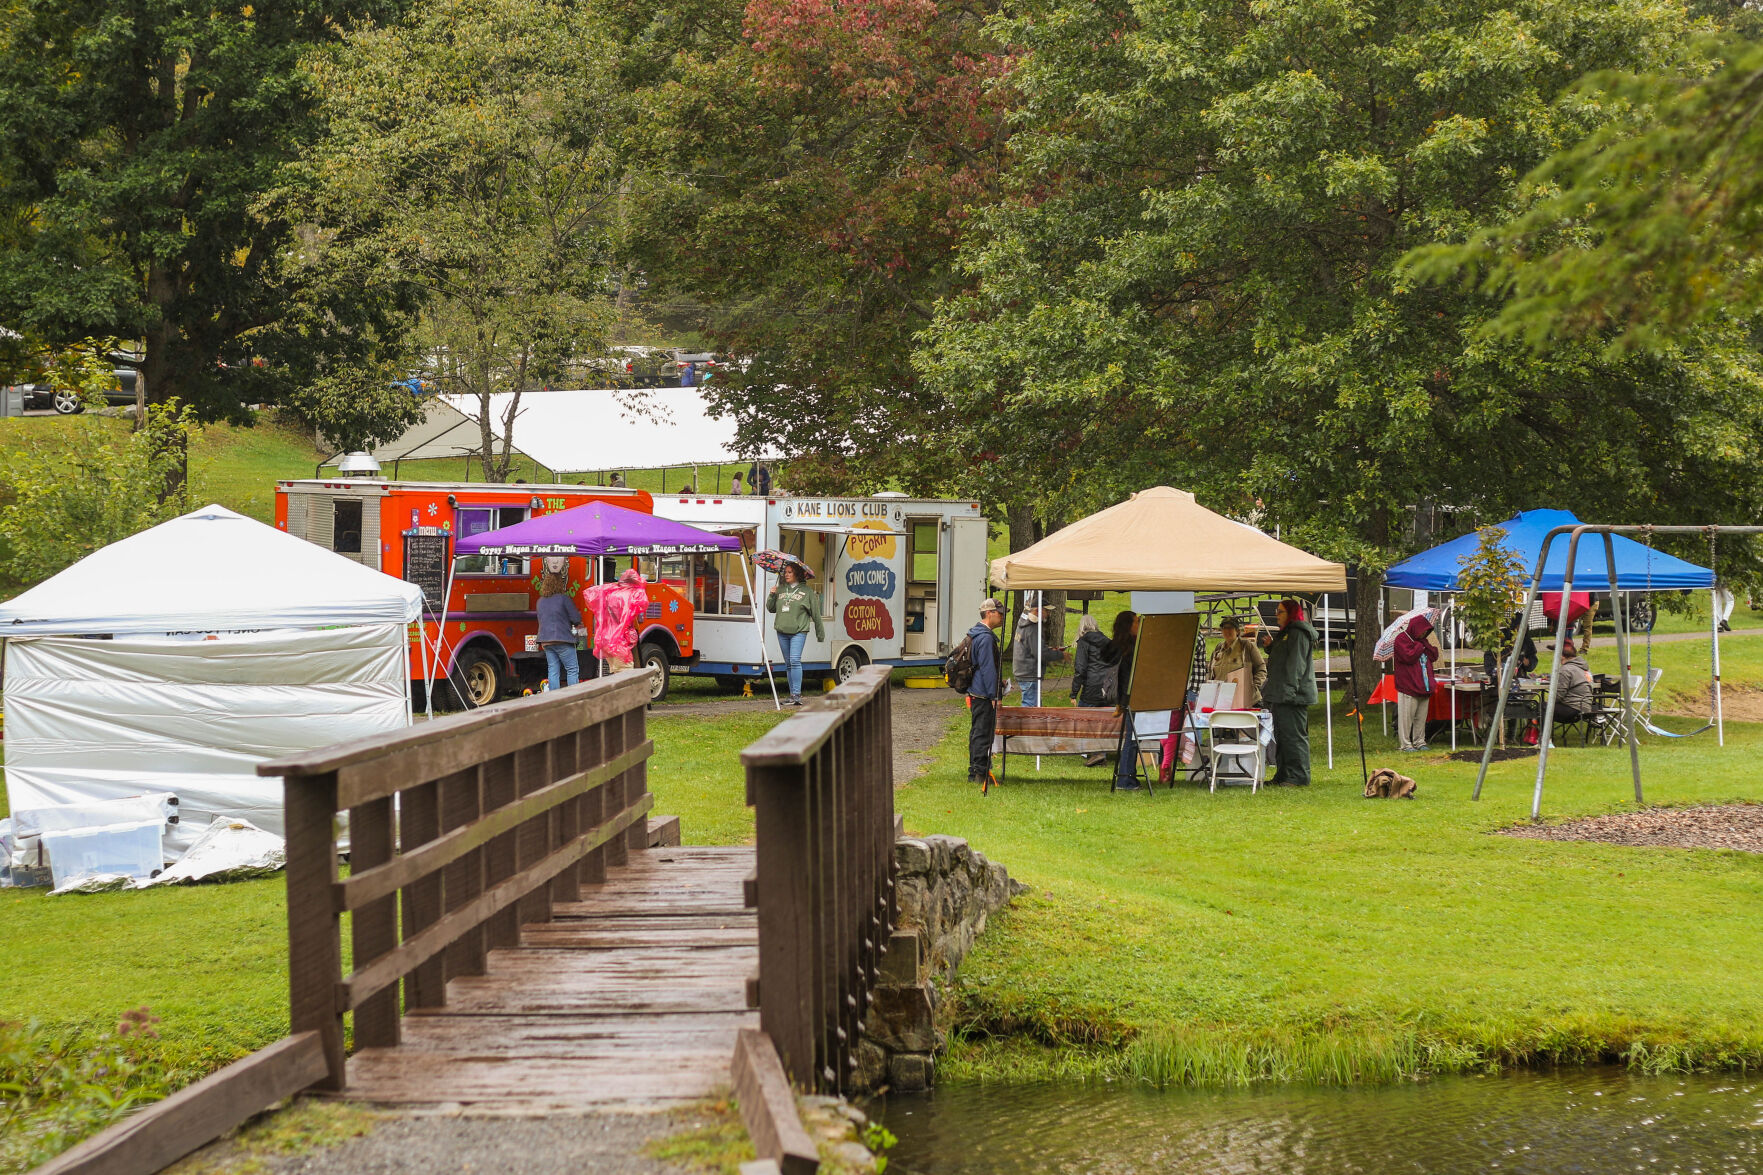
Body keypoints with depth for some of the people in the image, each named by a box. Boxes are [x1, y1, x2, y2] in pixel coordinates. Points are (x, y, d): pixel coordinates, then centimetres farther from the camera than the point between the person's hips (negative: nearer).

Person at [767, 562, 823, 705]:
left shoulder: (806, 591, 2)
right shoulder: (780, 590, 14)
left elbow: (815, 613, 6)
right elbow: (771, 608, 18)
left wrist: (820, 633, 7)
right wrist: (771, 595, 0)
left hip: (798, 631, -5)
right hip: (782, 631, 5)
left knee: (795, 660, -18)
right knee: (788, 664, 9)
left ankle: (796, 694, -20)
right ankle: (793, 695, 14)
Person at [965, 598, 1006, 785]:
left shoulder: (975, 635, 16)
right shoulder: (986, 638, -18)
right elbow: (988, 669, -21)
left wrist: (999, 681, 29)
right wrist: (995, 696, -19)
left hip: (975, 693, 11)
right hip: (984, 695, -11)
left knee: (978, 732, 15)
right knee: (983, 733, -7)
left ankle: (975, 772, 21)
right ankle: (980, 773, -5)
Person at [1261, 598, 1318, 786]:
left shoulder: (1298, 634, -10)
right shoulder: (1285, 634, 22)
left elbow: (1295, 664, -19)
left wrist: (1289, 690, -25)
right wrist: (1271, 646, 14)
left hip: (1293, 697, -11)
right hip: (1281, 696, 11)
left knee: (1294, 735, -11)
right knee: (1281, 736, 13)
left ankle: (1298, 777, -11)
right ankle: (1283, 776, 18)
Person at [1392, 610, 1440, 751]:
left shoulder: (1422, 640, 18)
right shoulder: (1401, 639, -7)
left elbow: (1434, 656, 11)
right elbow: (1409, 656, -20)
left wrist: (1425, 643, -3)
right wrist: (1420, 646, -7)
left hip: (1423, 686, 8)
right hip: (1408, 686, -8)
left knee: (1421, 717, 10)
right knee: (1406, 716, -7)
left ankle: (1419, 741, 17)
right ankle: (1404, 743, -2)